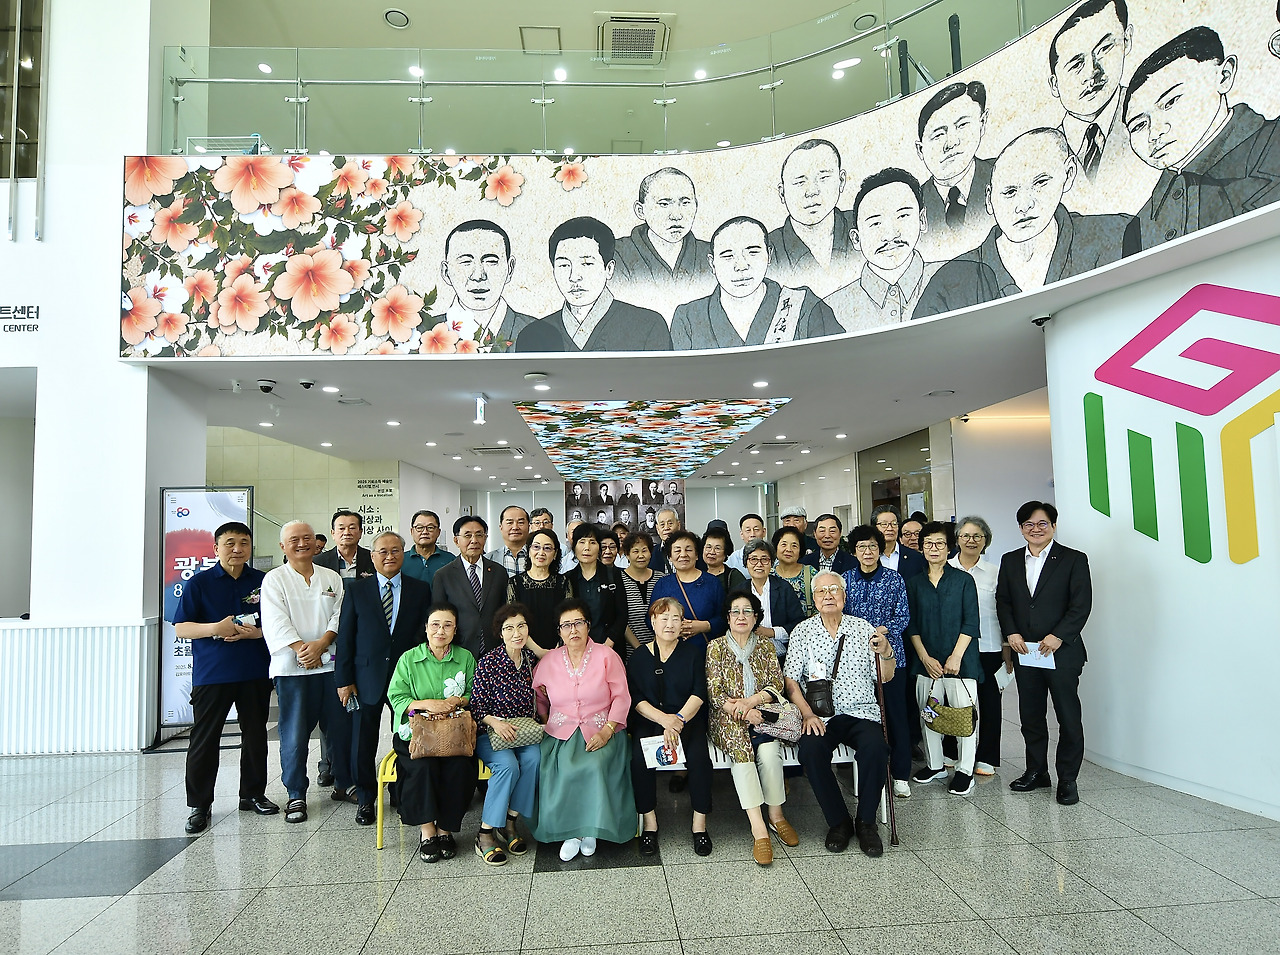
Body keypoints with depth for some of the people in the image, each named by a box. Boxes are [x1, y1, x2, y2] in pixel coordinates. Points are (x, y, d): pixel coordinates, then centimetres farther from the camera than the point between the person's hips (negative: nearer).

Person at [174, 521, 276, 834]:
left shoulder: (263, 582, 5)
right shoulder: (199, 583, -1)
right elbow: (180, 628, -4)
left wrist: (256, 633, -11)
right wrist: (215, 628, -19)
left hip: (255, 674, 3)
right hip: (211, 675, -2)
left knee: (255, 736, 12)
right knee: (204, 739, 2)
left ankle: (253, 795, 27)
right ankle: (199, 805, 15)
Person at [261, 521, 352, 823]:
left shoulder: (332, 578, 12)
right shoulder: (274, 579, 3)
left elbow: (340, 616, 3)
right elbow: (276, 622, -7)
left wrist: (320, 644, -12)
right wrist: (301, 648, -17)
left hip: (330, 662, 3)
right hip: (292, 666, -3)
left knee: (341, 726, 7)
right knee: (294, 733, 1)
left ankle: (344, 784, 22)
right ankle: (296, 794, 14)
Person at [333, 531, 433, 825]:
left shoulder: (420, 589, 4)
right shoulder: (356, 589, 3)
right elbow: (345, 636, 1)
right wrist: (344, 679, -3)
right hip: (368, 677, 0)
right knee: (364, 743, 9)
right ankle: (365, 800, 25)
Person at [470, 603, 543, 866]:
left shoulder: (531, 659, 5)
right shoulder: (488, 661, -9)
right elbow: (476, 704, -8)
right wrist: (494, 721, -25)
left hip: (525, 732, 4)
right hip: (491, 733, -4)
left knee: (533, 758, -27)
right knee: (508, 765, -30)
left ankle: (510, 822, -11)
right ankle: (485, 833, -15)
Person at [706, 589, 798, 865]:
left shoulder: (766, 646, 14)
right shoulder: (716, 647, 6)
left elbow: (777, 684, 5)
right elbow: (714, 692, -2)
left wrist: (751, 701, -13)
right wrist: (742, 712, -17)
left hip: (762, 710, 2)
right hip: (727, 715, -2)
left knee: (768, 751, -29)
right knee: (740, 747, -32)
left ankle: (776, 816, -12)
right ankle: (759, 830, -33)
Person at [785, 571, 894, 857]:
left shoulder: (863, 629, 9)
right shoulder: (802, 632, 7)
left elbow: (885, 677, 7)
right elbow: (791, 680, 2)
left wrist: (886, 653, -14)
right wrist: (808, 714, -13)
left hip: (862, 712, 1)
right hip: (820, 716, 0)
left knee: (875, 747, -30)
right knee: (811, 750, -30)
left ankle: (866, 821, -8)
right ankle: (838, 821, -8)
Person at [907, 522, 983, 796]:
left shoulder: (963, 580, 1)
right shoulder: (915, 583, 8)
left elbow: (971, 622, -3)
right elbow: (912, 625, 7)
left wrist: (956, 656, -11)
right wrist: (925, 657, -3)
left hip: (960, 660, -3)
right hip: (927, 660, 3)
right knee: (928, 714, 9)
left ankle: (964, 770, 10)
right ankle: (934, 765, 24)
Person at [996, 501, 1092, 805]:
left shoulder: (1074, 560, -2)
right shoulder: (1010, 561, 11)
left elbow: (1081, 605, -8)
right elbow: (1002, 601, 12)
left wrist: (1058, 636, -16)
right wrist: (1011, 633, -3)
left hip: (1062, 652, -4)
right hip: (1024, 652, 4)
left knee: (1069, 718, 2)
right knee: (1030, 716, 13)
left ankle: (1067, 780, 14)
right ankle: (1036, 772, 26)